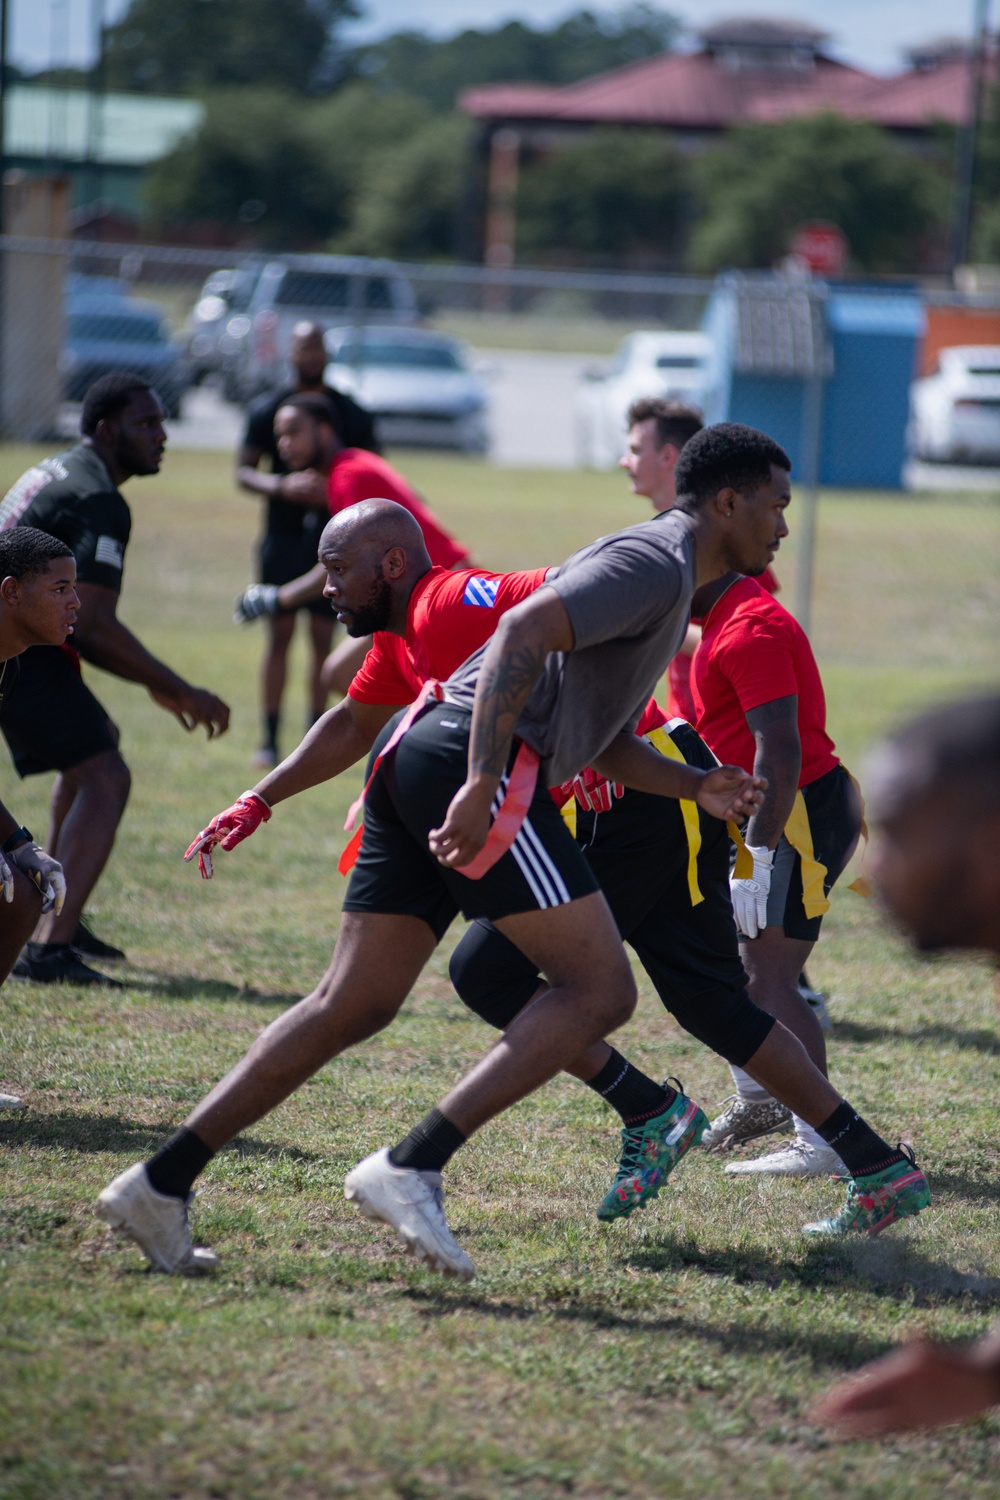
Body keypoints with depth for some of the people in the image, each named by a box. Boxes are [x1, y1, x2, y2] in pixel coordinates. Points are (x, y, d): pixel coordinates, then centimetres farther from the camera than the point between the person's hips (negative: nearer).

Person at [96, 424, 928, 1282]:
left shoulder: (668, 587, 28)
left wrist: (697, 788, 16)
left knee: (352, 1005, 8)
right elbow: (524, 634, -20)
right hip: (469, 765, -10)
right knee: (600, 991, -8)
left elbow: (607, 742, 32)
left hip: (420, 760, 10)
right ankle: (412, 1168, -17)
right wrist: (482, 783, -26)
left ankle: (161, 1185, 4)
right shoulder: (656, 563, -5)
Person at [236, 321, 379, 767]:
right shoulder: (267, 410, 1)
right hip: (283, 538, 0)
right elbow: (243, 471, -1)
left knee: (323, 638, 1)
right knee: (279, 635, 0)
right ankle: (269, 739, 5)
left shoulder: (350, 414, 2)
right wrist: (282, 486, -20)